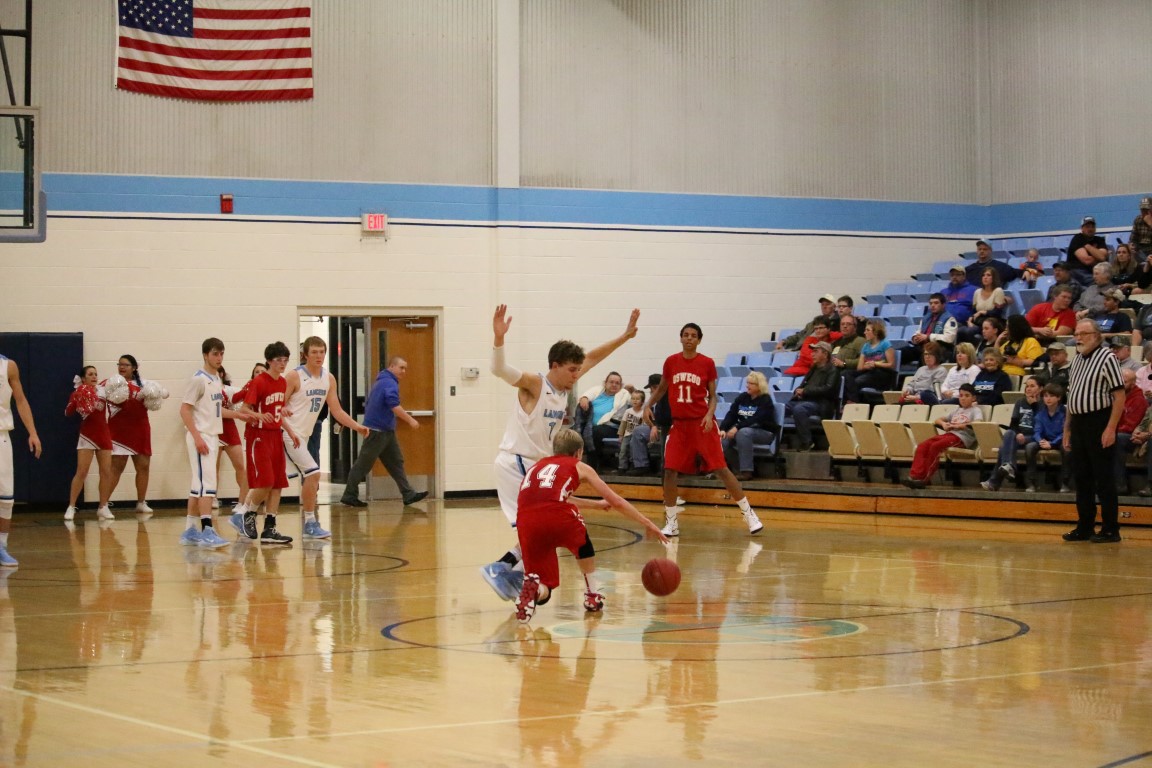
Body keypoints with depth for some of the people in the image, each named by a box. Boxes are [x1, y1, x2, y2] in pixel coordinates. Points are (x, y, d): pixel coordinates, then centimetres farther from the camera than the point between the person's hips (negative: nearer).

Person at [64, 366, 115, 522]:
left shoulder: (103, 391, 4)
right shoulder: (78, 393, -5)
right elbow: (68, 412, -11)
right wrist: (76, 401, -28)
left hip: (103, 435, 4)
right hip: (87, 436, -4)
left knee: (106, 472, 3)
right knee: (81, 472, -7)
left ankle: (103, 507, 13)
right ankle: (71, 507, -1)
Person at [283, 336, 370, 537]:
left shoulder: (329, 379, 7)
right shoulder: (294, 376, -13)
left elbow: (336, 410, 9)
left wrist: (357, 426, -3)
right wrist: (283, 412, -32)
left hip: (304, 435, 8)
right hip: (289, 433, -8)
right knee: (313, 473, -18)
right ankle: (310, 524, -11)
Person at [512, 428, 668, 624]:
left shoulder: (536, 467, 35)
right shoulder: (579, 467, 23)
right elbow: (616, 502, 23)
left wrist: (596, 505, 65)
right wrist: (648, 524, 33)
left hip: (526, 523, 3)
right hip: (558, 519, -3)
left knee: (544, 591, 15)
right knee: (582, 544, 35)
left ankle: (533, 588, -18)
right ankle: (593, 596, 31)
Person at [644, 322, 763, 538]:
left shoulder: (707, 363, -3)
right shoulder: (671, 362, 4)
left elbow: (712, 396, 2)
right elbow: (662, 389, 18)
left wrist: (710, 414, -15)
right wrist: (648, 405, 2)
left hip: (702, 423, -3)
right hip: (679, 424, 3)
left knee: (721, 468, -6)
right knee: (670, 470, -3)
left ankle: (749, 514, 2)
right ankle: (671, 522, 9)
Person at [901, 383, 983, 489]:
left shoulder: (975, 410, 9)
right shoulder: (957, 411, 30)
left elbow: (978, 423, -13)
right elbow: (937, 420, 32)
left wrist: (957, 425, -14)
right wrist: (943, 423, 7)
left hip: (962, 437, -7)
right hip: (948, 434, 7)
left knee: (935, 446, -31)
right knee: (922, 446, -18)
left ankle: (925, 479, -27)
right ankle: (915, 475, -29)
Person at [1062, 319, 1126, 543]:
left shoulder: (1107, 358, -8)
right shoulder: (1077, 359, 15)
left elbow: (1120, 396, -13)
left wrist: (1111, 428, -19)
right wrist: (1067, 429, 16)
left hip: (1099, 422, -7)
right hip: (1078, 423, 8)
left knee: (1104, 478, -4)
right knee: (1082, 478, 10)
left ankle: (1111, 529, 2)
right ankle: (1084, 527, 17)